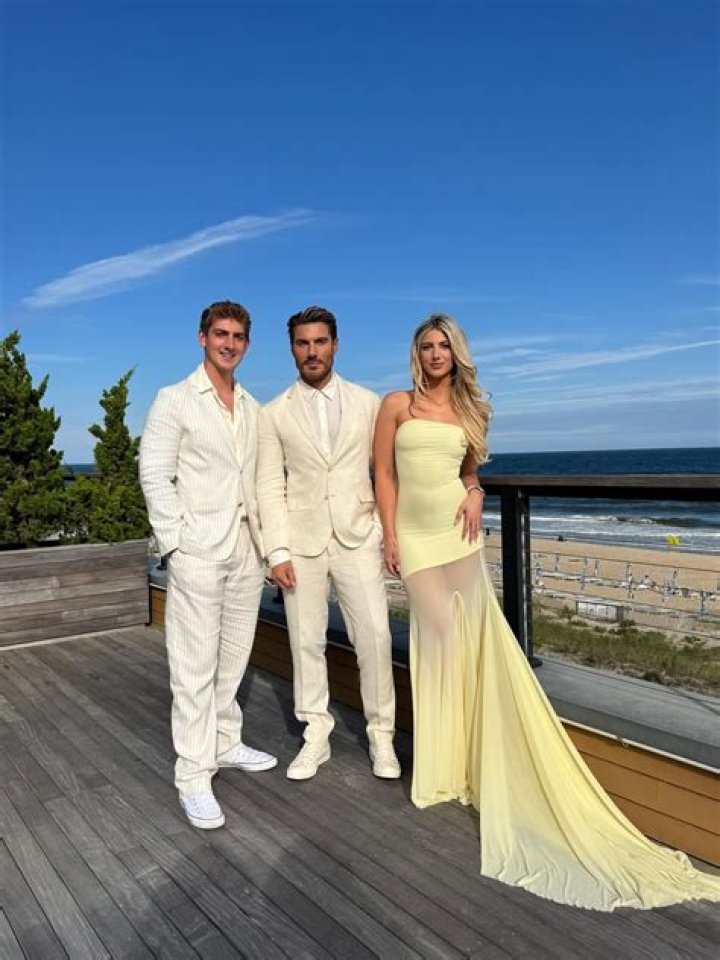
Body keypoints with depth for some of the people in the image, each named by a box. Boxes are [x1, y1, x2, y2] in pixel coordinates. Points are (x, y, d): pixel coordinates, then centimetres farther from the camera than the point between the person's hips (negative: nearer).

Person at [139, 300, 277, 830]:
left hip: (247, 549, 6)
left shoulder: (253, 408, 15)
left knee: (234, 656, 14)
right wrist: (176, 541, -13)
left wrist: (266, 537, 8)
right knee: (196, 664, -2)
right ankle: (194, 775, 7)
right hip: (199, 550, -5)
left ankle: (226, 742, 30)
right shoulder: (175, 400, -1)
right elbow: (155, 474, -6)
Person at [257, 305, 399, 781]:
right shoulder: (274, 414, 3)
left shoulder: (368, 402, 5)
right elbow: (270, 486, 0)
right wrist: (278, 552, -6)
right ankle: (316, 735, 24)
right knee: (307, 640, 8)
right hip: (302, 540, 0)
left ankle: (381, 734, 17)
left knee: (375, 636, -2)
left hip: (357, 536, 0)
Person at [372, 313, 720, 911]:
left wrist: (474, 494, -2)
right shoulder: (397, 405, 2)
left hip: (458, 532, 3)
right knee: (443, 637, -3)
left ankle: (477, 754, 20)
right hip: (416, 537, -3)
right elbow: (384, 473, 1)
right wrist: (390, 537, -4)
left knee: (476, 635, 2)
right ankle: (445, 762, 16)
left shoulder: (468, 410, 11)